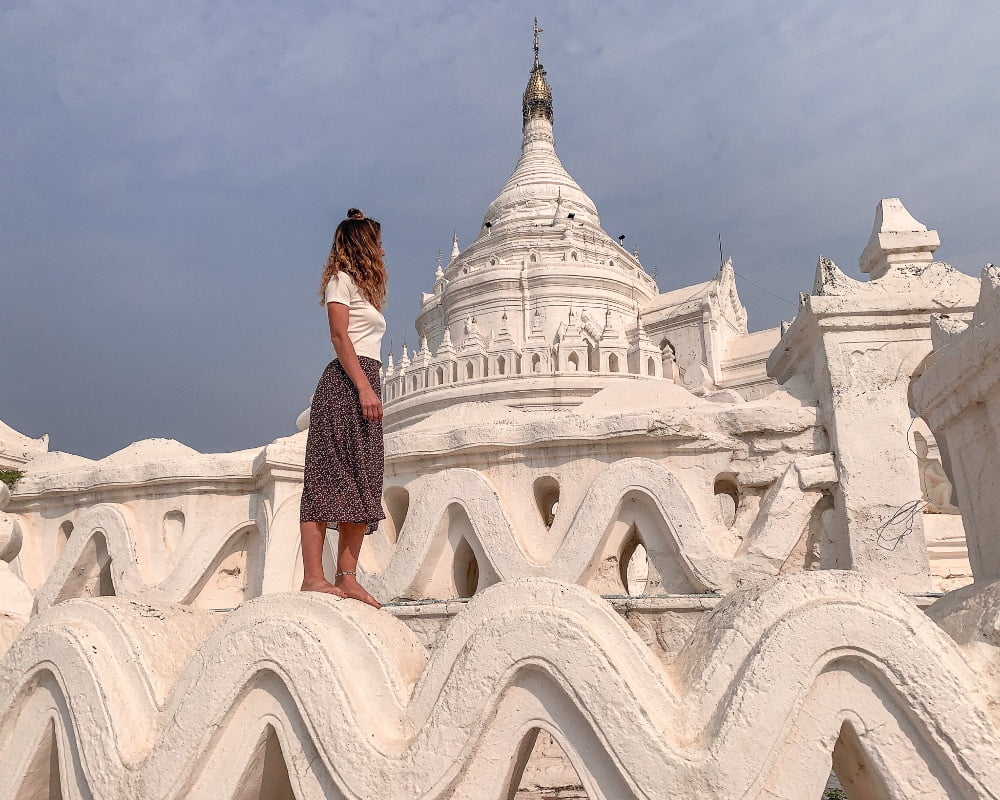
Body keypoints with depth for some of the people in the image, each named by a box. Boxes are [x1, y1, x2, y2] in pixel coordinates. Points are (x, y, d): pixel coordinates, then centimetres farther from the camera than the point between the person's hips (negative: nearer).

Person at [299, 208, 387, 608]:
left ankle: (347, 576, -2)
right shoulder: (342, 279, 3)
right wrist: (364, 387, -19)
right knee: (329, 478, -13)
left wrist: (369, 388, 9)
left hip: (364, 385, 9)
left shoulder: (362, 286, 28)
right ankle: (313, 576, -14)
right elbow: (339, 336, -9)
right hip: (346, 383, -9)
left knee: (360, 484, 0)